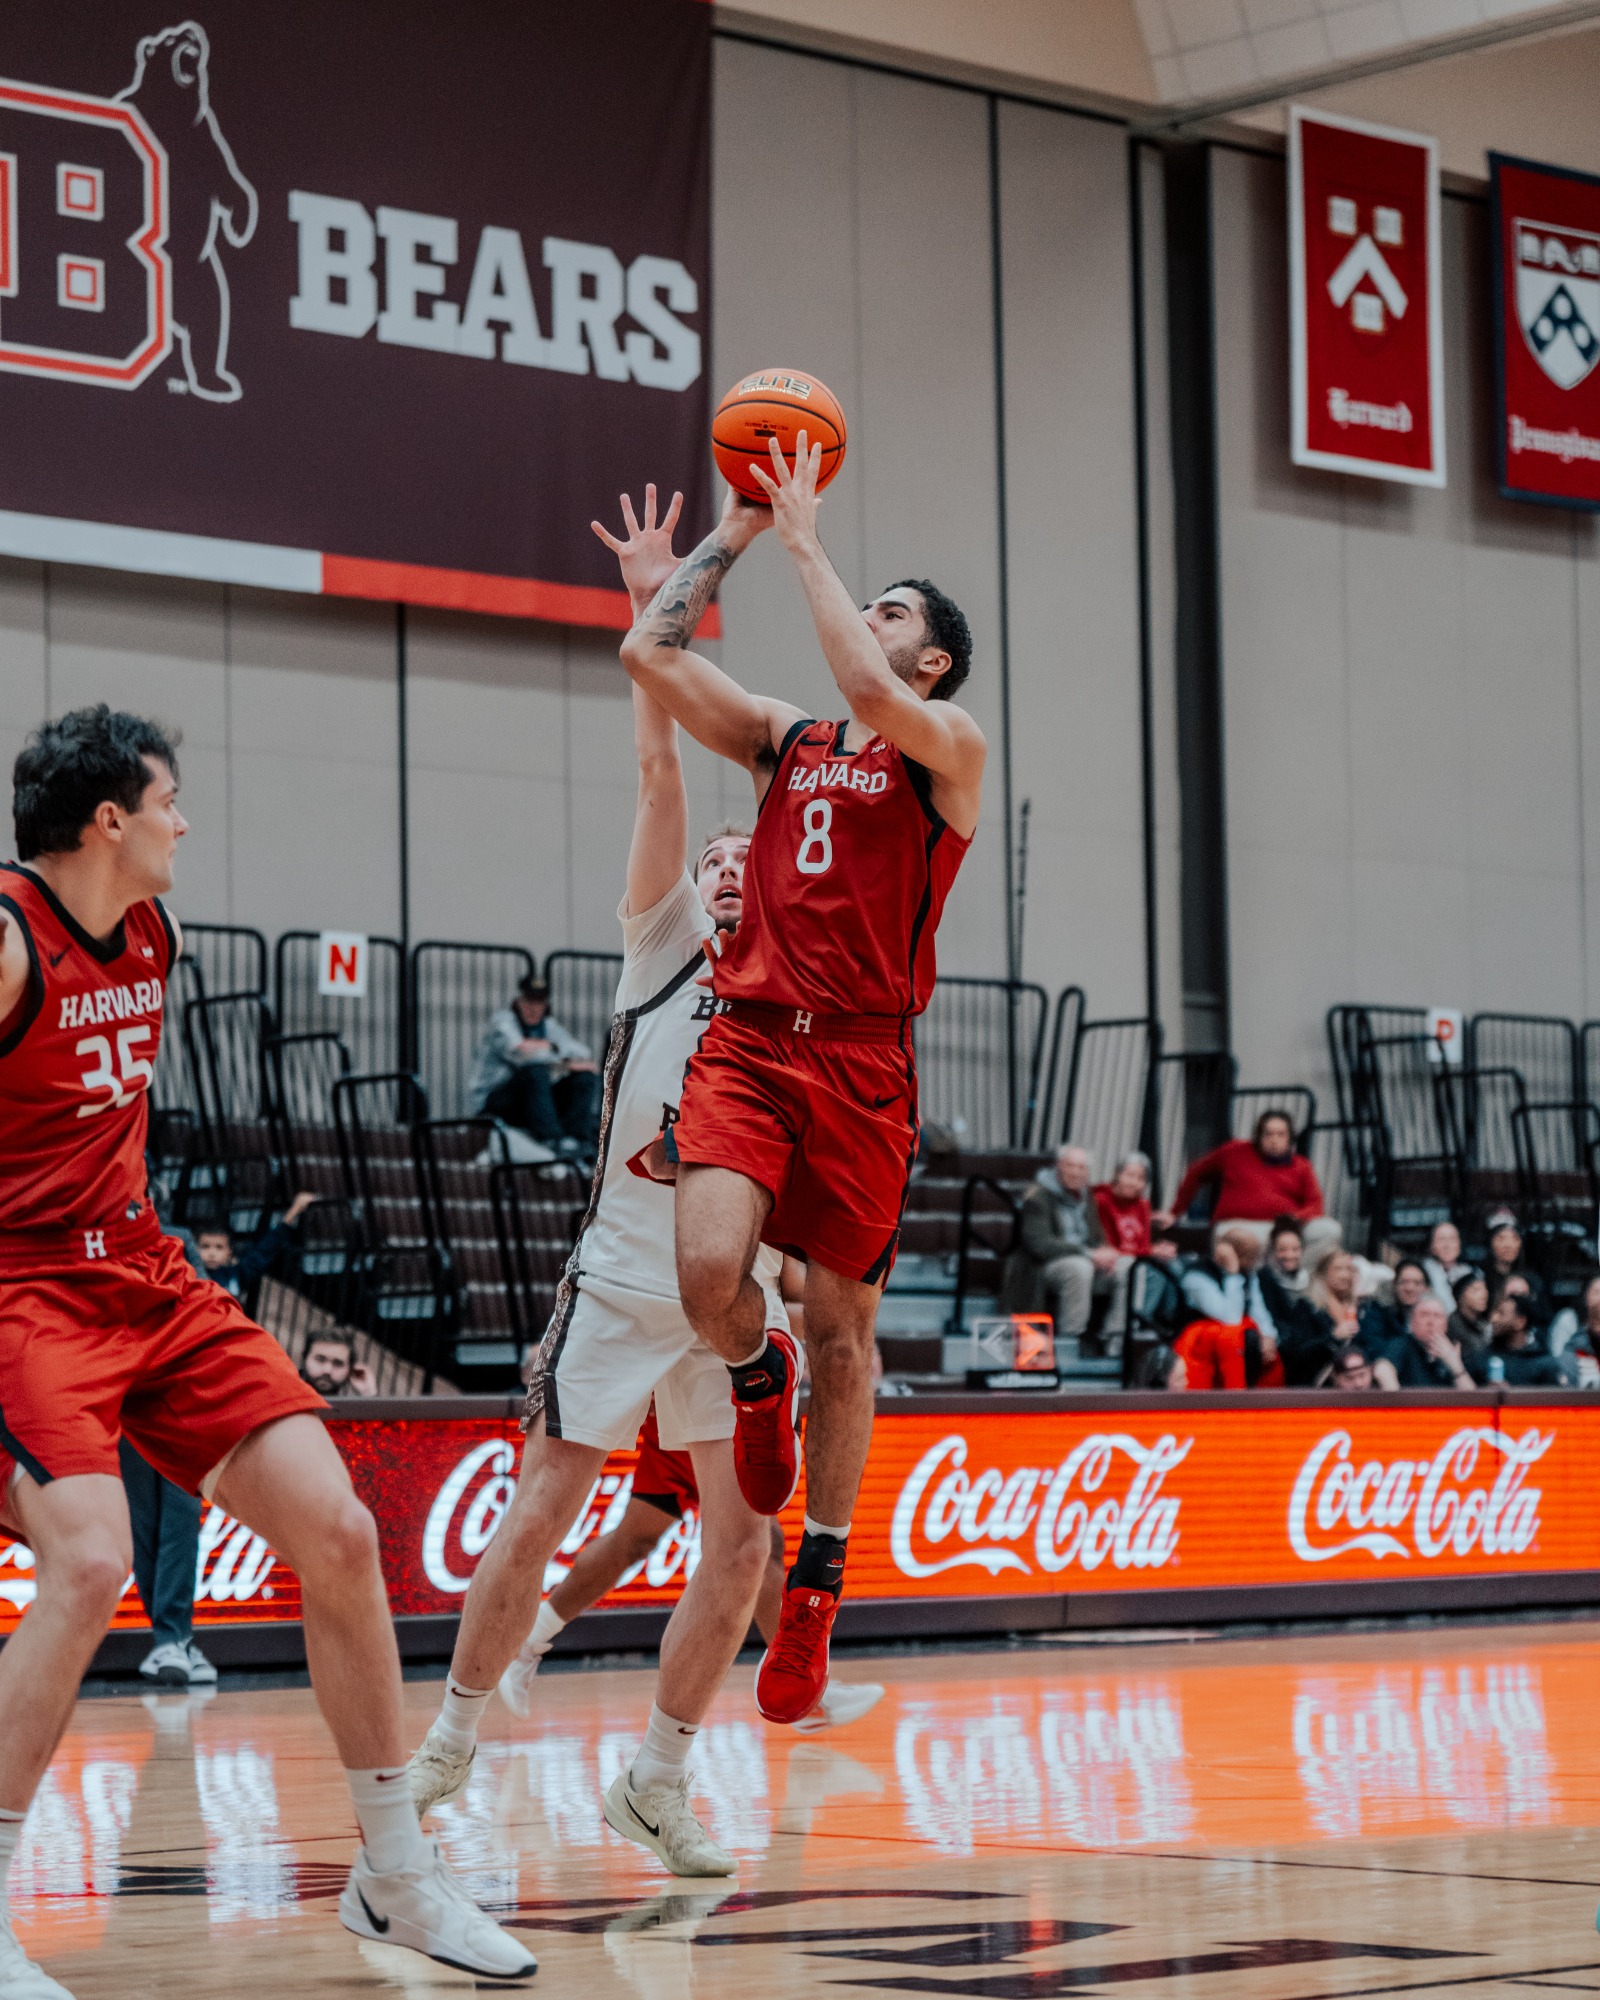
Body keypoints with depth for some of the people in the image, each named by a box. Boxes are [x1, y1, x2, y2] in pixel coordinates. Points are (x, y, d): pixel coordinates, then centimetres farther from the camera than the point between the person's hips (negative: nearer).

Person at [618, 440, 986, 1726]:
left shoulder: (950, 747, 3)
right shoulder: (784, 739, 16)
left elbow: (870, 694, -19)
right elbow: (650, 656, 9)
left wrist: (806, 536, -10)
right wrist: (735, 532, 10)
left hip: (861, 1059, -3)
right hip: (749, 1038, 3)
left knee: (841, 1330, 4)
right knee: (709, 1272, -21)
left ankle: (818, 1586, 15)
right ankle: (757, 1379, 15)